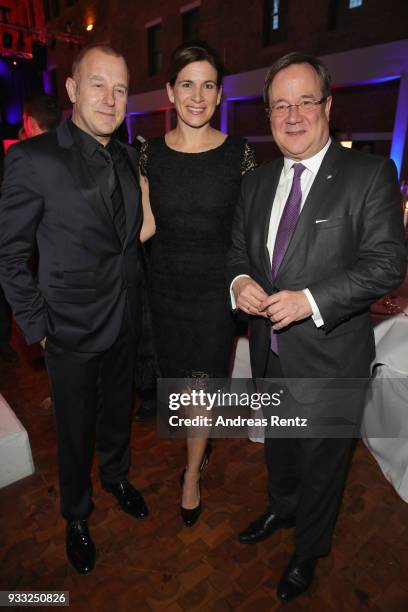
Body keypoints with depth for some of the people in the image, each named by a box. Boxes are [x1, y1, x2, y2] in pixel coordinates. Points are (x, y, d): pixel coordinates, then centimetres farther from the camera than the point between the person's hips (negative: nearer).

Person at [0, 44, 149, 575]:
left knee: (118, 411, 24)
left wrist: (134, 297, 7)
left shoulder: (128, 159, 4)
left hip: (126, 322, 5)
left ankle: (117, 477, 53)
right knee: (76, 429, 15)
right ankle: (77, 515, 43)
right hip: (73, 330, -5)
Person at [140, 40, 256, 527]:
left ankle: (192, 475, 31)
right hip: (165, 284, 3)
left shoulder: (238, 153, -5)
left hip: (215, 285, -2)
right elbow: (147, 225, 9)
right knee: (180, 379, 17)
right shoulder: (151, 153, 1)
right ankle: (199, 448, 46)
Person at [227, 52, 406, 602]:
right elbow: (238, 246, 12)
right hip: (270, 352, 5)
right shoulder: (257, 182, 7)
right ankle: (281, 509, 59)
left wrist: (309, 300, -27)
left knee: (321, 463, 17)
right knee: (277, 446, 27)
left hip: (329, 356, -5)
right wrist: (240, 281, -11)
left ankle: (308, 552, 46)